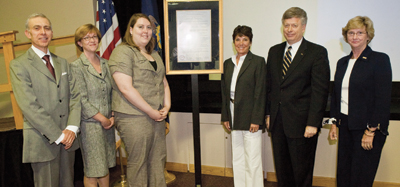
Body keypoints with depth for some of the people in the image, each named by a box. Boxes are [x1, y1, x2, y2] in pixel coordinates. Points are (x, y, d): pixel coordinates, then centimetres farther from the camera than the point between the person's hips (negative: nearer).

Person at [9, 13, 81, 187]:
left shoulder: (62, 62, 13)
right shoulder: (19, 65, -5)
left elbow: (75, 96, 7)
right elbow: (29, 106, -14)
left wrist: (72, 127, -7)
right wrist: (58, 135, -15)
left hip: (67, 136, 5)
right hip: (43, 141, -5)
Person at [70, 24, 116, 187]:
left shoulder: (105, 64, 9)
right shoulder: (76, 67, -7)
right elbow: (81, 100, -12)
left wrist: (112, 116, -1)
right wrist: (103, 119, -11)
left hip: (107, 123, 5)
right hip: (90, 124, -5)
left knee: (105, 167, 15)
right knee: (92, 171, 4)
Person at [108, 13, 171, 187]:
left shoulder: (154, 54, 17)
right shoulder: (122, 52, -8)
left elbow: (164, 83, 19)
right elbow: (126, 88, -17)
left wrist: (166, 106, 2)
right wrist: (151, 111, -15)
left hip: (157, 116, 7)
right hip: (134, 118, -7)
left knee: (158, 159, 14)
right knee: (138, 163, 5)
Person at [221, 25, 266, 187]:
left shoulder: (258, 62, -5)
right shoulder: (228, 63, 11)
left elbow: (260, 93, -10)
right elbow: (224, 92, 12)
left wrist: (256, 119, -15)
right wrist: (225, 116, 8)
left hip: (250, 118, -5)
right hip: (234, 116, 6)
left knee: (252, 159, 1)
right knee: (237, 158, 15)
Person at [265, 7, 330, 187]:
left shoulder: (317, 52, -6)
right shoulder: (274, 51, 10)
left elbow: (320, 90, -11)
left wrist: (313, 123, -16)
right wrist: (268, 113, 9)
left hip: (301, 123, -5)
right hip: (277, 121, 5)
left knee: (302, 171, 9)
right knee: (281, 168, 16)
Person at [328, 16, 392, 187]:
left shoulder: (380, 60, -6)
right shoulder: (342, 62, 12)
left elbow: (383, 99, -12)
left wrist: (370, 131, -16)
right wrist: (334, 123, 11)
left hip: (368, 128, -5)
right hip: (345, 126, 6)